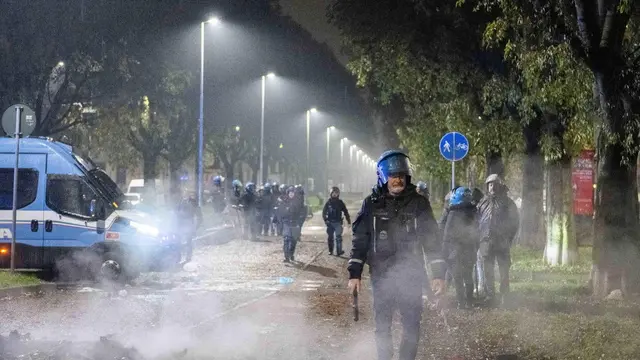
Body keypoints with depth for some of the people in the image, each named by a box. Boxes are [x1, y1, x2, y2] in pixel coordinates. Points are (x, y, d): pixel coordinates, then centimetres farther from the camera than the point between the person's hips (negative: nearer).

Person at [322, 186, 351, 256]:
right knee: (330, 237, 8)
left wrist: (348, 221, 1)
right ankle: (330, 251, 19)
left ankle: (339, 251, -12)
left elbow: (345, 212, 5)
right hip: (330, 223, 2)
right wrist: (325, 220, -5)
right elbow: (324, 212, 7)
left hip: (338, 222, -2)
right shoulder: (328, 202, 3)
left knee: (338, 237, -12)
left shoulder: (340, 203, 2)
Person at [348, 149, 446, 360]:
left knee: (412, 325, 1)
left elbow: (432, 240, 4)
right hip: (382, 276, 0)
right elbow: (360, 240, 5)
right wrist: (354, 273, 0)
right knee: (382, 326, 4)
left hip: (411, 276, 0)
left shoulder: (418, 203, 2)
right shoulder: (372, 204, 3)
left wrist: (438, 274, -1)